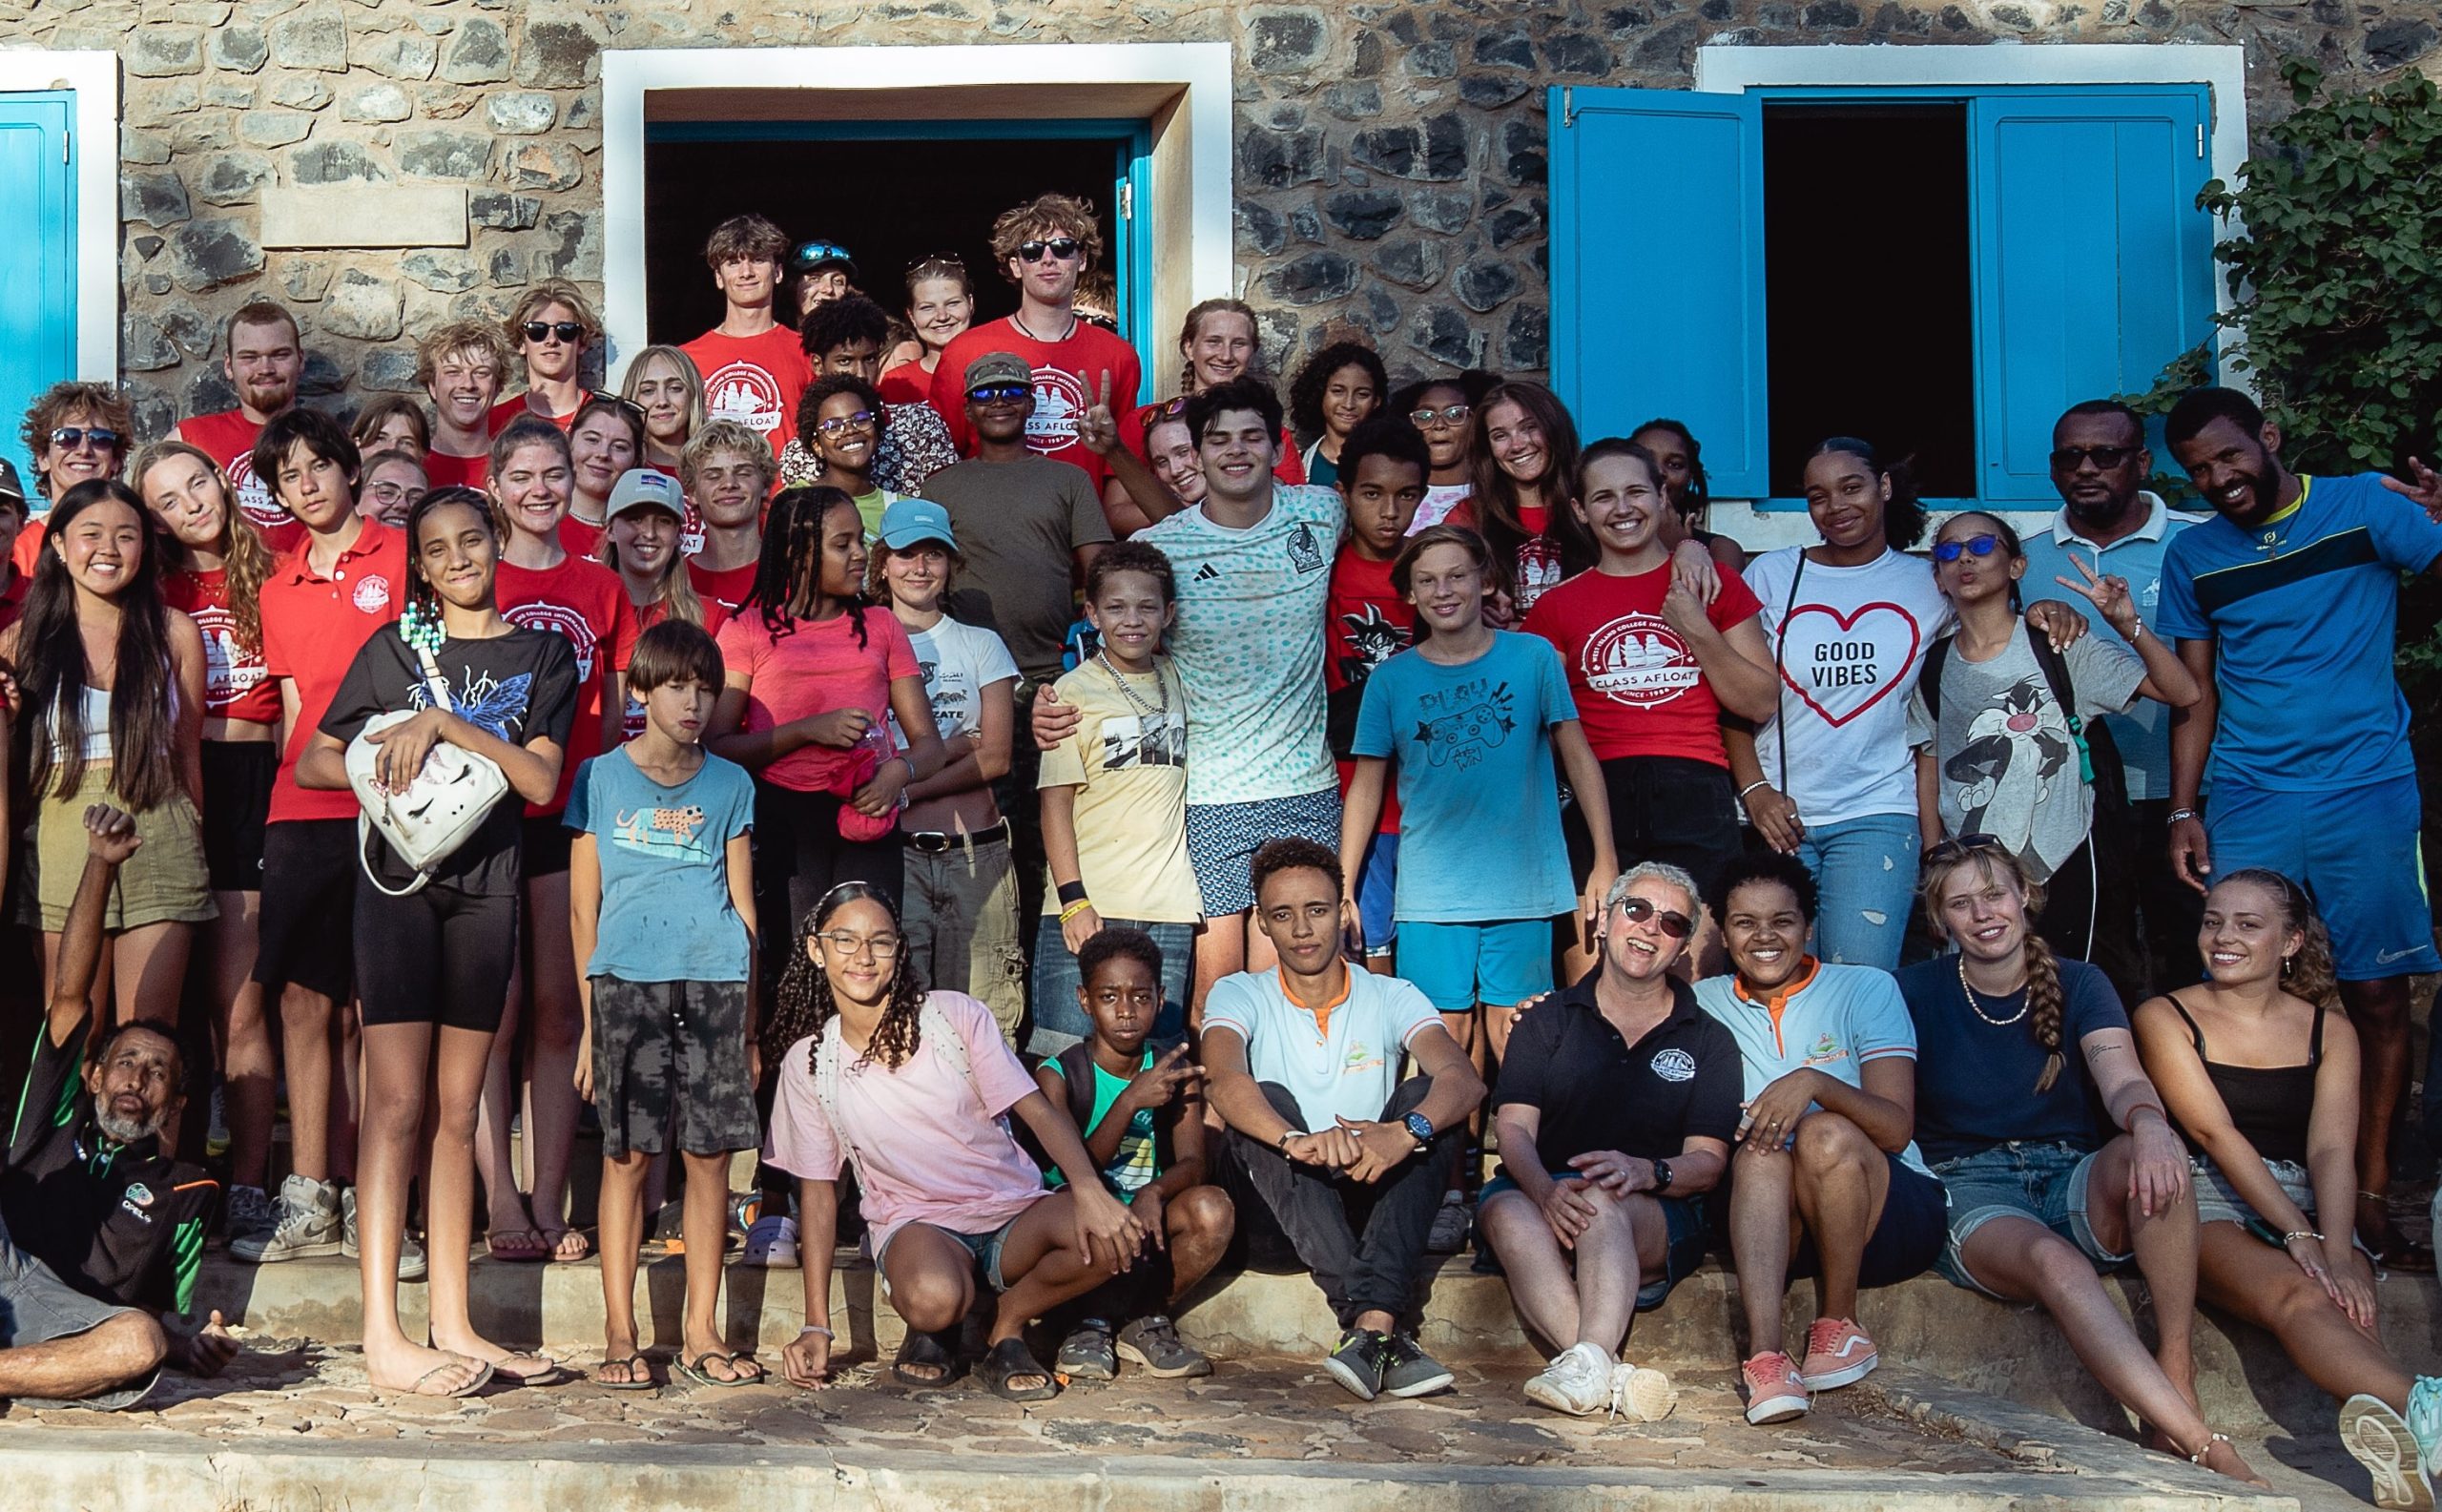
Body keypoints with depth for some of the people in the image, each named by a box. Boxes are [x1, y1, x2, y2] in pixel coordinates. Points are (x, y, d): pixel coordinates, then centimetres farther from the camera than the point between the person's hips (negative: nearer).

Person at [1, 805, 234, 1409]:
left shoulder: (181, 1190, 28)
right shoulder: (56, 1126, 28)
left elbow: (171, 1322, 25)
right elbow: (70, 994, 18)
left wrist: (195, 1347, -2)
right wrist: (100, 865, 10)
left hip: (65, 1322, -1)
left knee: (140, 1340, -34)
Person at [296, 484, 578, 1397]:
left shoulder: (542, 653, 10)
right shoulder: (396, 647, 9)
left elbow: (541, 780, -3)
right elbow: (313, 762, 8)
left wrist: (447, 724, -13)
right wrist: (391, 761, -10)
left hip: (486, 884, 2)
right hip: (398, 877, -2)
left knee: (456, 1109, 5)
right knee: (397, 1101, -9)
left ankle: (451, 1324, 8)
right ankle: (383, 1337, -11)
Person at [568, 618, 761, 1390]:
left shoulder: (730, 785, 13)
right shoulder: (601, 777, 8)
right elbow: (583, 906, 8)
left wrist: (749, 1020, 11)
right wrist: (589, 1019, 4)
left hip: (715, 981, 2)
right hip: (627, 981, -2)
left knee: (710, 1154, 1)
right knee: (627, 1154, -2)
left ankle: (701, 1334, 8)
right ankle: (620, 1336, 4)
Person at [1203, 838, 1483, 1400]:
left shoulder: (1390, 999, 4)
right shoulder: (1240, 995, 1)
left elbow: (1465, 1079, -16)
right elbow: (1225, 1082, -22)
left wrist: (1404, 1132, -39)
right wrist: (1298, 1140, -43)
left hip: (1374, 1204, 1)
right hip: (1284, 1208, -1)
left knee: (1429, 1100, -22)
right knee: (1267, 1101, -28)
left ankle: (1371, 1327, -39)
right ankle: (1392, 1330, -41)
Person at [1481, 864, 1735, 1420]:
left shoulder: (1709, 1042, 14)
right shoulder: (1547, 1023, 15)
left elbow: (1708, 1162, 3)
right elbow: (1514, 1128, 2)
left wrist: (1646, 1172, -21)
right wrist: (1546, 1189, -22)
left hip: (1658, 1219, -1)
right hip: (1539, 1193, 1)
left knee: (1603, 1202, -36)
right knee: (1506, 1213, -35)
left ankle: (1589, 1361, -52)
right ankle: (1616, 1376, -50)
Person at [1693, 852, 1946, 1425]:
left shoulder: (1865, 989, 1)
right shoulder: (1705, 1004, 10)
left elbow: (1896, 1130, -10)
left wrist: (1815, 1082, -27)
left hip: (1893, 1216, -2)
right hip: (1775, 1227, 2)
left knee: (1825, 1134, -32)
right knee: (1759, 1152, -30)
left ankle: (1839, 1324, -15)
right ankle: (1766, 1357, -46)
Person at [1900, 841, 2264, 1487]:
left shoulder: (2077, 984, 6)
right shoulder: (1916, 992, 4)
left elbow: (2122, 1080, -12)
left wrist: (2148, 1123, -37)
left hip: (2073, 1183, 2)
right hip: (1969, 1190, -2)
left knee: (2147, 1157, -33)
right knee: (2053, 1260, -36)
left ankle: (2176, 1378, -32)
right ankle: (2206, 1448, -45)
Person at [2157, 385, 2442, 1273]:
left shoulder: (2364, 507, 2)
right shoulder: (2193, 557, 10)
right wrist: (2183, 814, 6)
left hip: (2368, 793, -2)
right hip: (2248, 804, 2)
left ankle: (2370, 1199, 4)